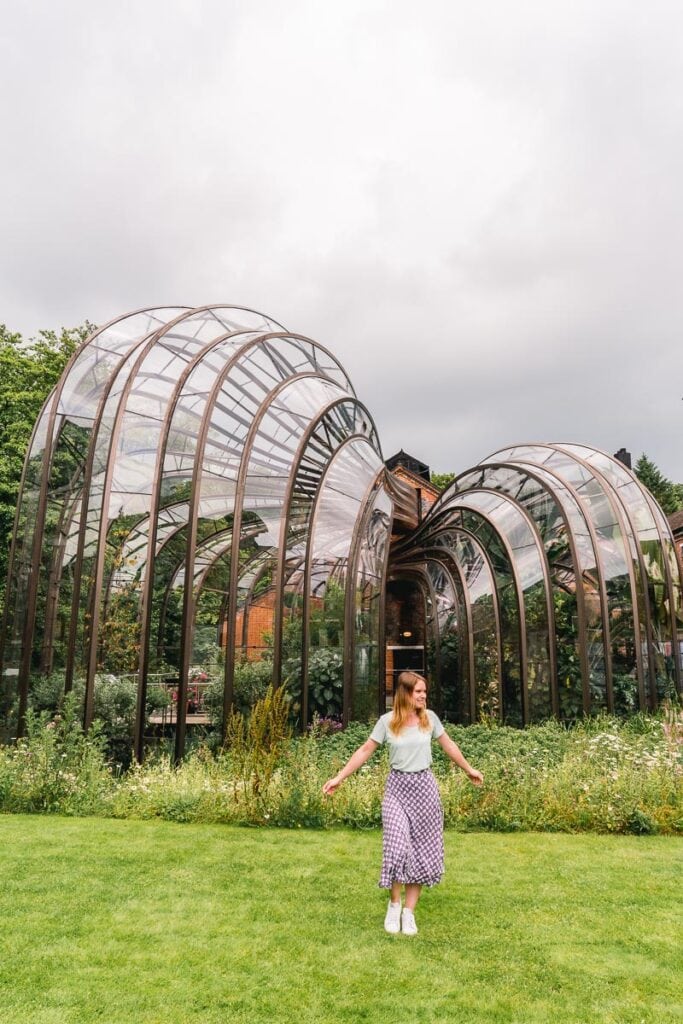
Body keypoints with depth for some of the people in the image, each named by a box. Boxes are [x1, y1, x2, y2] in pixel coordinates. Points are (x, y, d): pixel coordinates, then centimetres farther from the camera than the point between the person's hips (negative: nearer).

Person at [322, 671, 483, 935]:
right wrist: (339, 777, -2)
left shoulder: (429, 717, -1)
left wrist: (469, 770, 23)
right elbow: (365, 750, 0)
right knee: (397, 847, -11)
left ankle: (409, 911, 16)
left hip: (424, 787, 2)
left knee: (421, 850, 3)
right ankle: (394, 904, 14)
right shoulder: (387, 721, -6)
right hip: (397, 787, -2)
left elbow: (448, 745, 14)